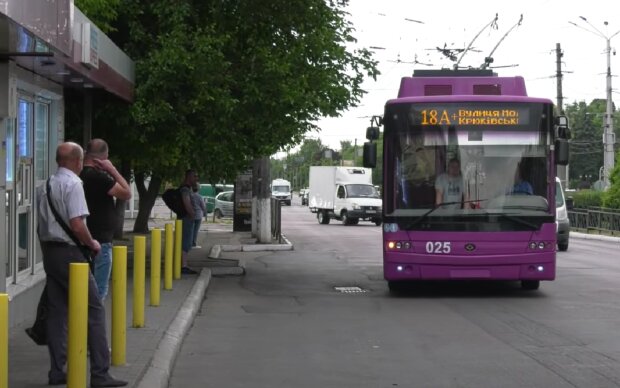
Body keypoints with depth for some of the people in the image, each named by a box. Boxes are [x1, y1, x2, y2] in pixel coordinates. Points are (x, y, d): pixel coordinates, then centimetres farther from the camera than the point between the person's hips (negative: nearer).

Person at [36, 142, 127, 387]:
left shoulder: (45, 187, 13)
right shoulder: (73, 184, -13)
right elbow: (77, 226, -20)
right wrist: (92, 244, -5)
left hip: (48, 252, 9)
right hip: (69, 253, -9)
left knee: (56, 311, 12)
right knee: (94, 310, -5)